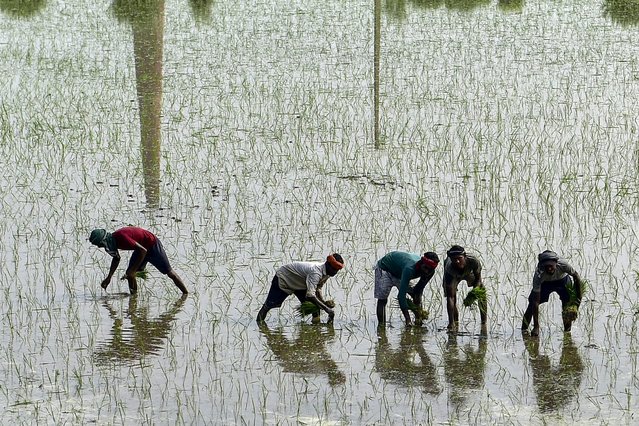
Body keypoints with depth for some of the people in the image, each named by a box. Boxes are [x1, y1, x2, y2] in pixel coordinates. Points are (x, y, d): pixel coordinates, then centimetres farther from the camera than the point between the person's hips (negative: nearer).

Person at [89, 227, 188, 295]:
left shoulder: (121, 237, -35)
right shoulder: (113, 240, -7)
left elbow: (143, 250, -34)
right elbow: (116, 258, 14)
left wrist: (133, 270, -30)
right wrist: (109, 278, 10)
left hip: (153, 245, -9)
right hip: (143, 248, 9)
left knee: (168, 272, 3)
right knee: (129, 274, -4)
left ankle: (186, 293, 13)